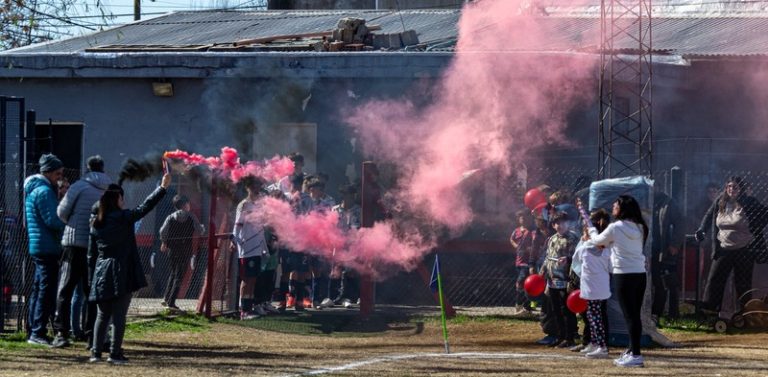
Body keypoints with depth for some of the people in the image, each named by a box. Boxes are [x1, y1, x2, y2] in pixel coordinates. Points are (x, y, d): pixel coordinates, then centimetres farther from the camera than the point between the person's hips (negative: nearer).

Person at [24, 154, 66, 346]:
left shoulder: (33, 189, 17)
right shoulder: (44, 191, -14)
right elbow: (52, 221, -19)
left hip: (37, 247, 10)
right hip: (47, 247, -10)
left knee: (39, 289, 14)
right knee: (47, 290, -10)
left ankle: (34, 331, 18)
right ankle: (38, 332, -12)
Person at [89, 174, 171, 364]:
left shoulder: (95, 225, 9)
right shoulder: (123, 218, -7)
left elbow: (92, 253, 13)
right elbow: (145, 207, -8)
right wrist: (162, 188, -3)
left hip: (102, 273, 5)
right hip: (121, 273, -5)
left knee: (103, 315, 10)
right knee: (119, 315, -3)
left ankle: (96, 352, 5)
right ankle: (115, 353, -5)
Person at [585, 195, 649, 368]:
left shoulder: (615, 228, -9)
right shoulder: (639, 228, 10)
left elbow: (597, 240, 8)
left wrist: (592, 230, 27)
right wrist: (607, 244, 26)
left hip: (624, 275, -7)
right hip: (640, 274, 7)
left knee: (630, 316, -7)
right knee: (635, 315, 14)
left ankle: (636, 355, -10)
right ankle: (632, 351, 22)